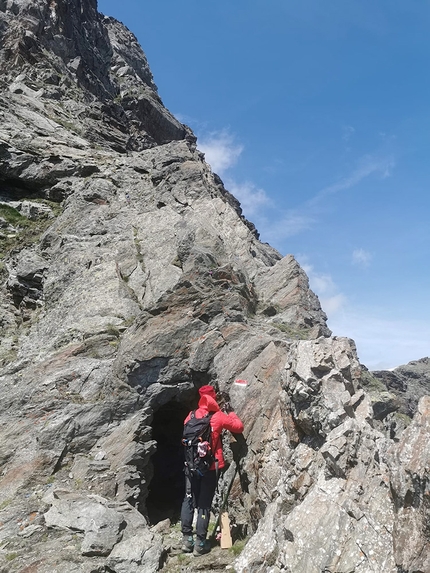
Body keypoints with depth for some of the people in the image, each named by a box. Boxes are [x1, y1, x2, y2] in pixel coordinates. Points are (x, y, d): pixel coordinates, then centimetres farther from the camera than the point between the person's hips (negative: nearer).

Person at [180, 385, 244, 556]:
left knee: (189, 500, 13)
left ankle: (187, 539, 15)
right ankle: (200, 542, 9)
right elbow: (239, 427, 0)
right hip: (210, 466, -3)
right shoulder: (218, 416, -8)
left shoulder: (191, 416, 1)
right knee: (205, 503, 5)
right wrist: (231, 415, 16)